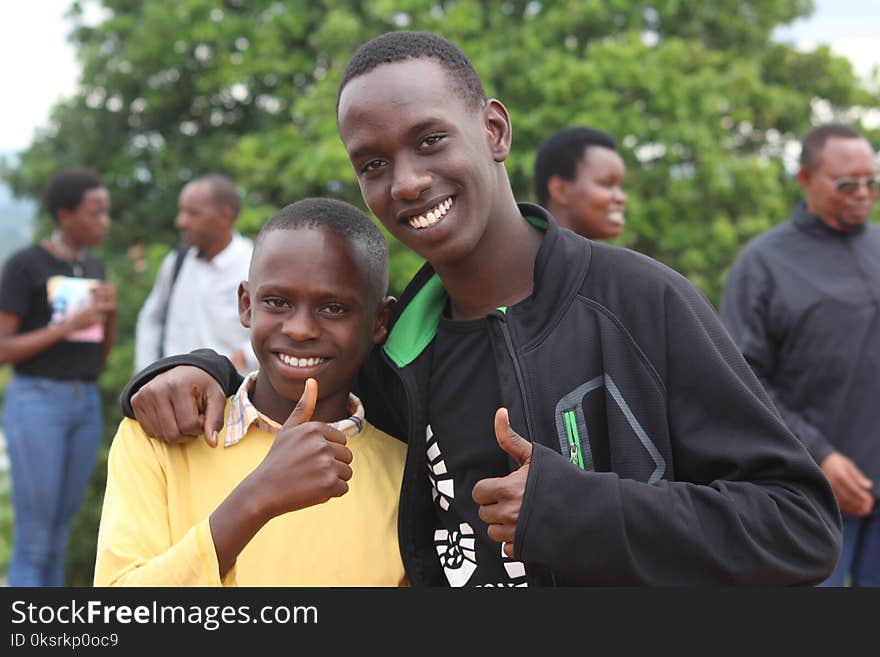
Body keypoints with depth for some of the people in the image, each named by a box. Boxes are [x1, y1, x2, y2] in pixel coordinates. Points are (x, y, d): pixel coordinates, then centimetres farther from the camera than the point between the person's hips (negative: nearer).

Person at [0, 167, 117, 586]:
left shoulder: (92, 268, 13)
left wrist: (112, 310, -6)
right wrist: (71, 325, -19)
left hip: (84, 408, 7)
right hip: (34, 406, -7)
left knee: (56, 542, 10)